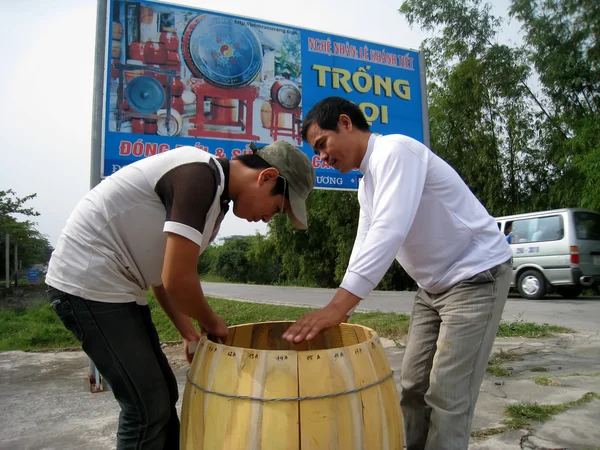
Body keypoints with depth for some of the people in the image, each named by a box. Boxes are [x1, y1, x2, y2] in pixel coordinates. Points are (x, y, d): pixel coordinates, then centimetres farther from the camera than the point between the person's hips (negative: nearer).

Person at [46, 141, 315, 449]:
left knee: (162, 396, 15)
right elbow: (177, 280, -24)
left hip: (112, 284, 10)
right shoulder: (201, 175, -21)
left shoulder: (215, 195, 9)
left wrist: (189, 333, 11)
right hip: (88, 282, -10)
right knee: (149, 407, -3)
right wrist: (211, 324, -6)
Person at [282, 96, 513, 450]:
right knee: (413, 385, 12)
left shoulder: (394, 151, -20)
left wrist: (336, 307, -37)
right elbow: (367, 245, 9)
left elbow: (389, 233, -33)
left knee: (446, 395, -6)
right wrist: (340, 310, 1)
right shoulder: (368, 182, 10)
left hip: (477, 275, -9)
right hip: (435, 284, 9)